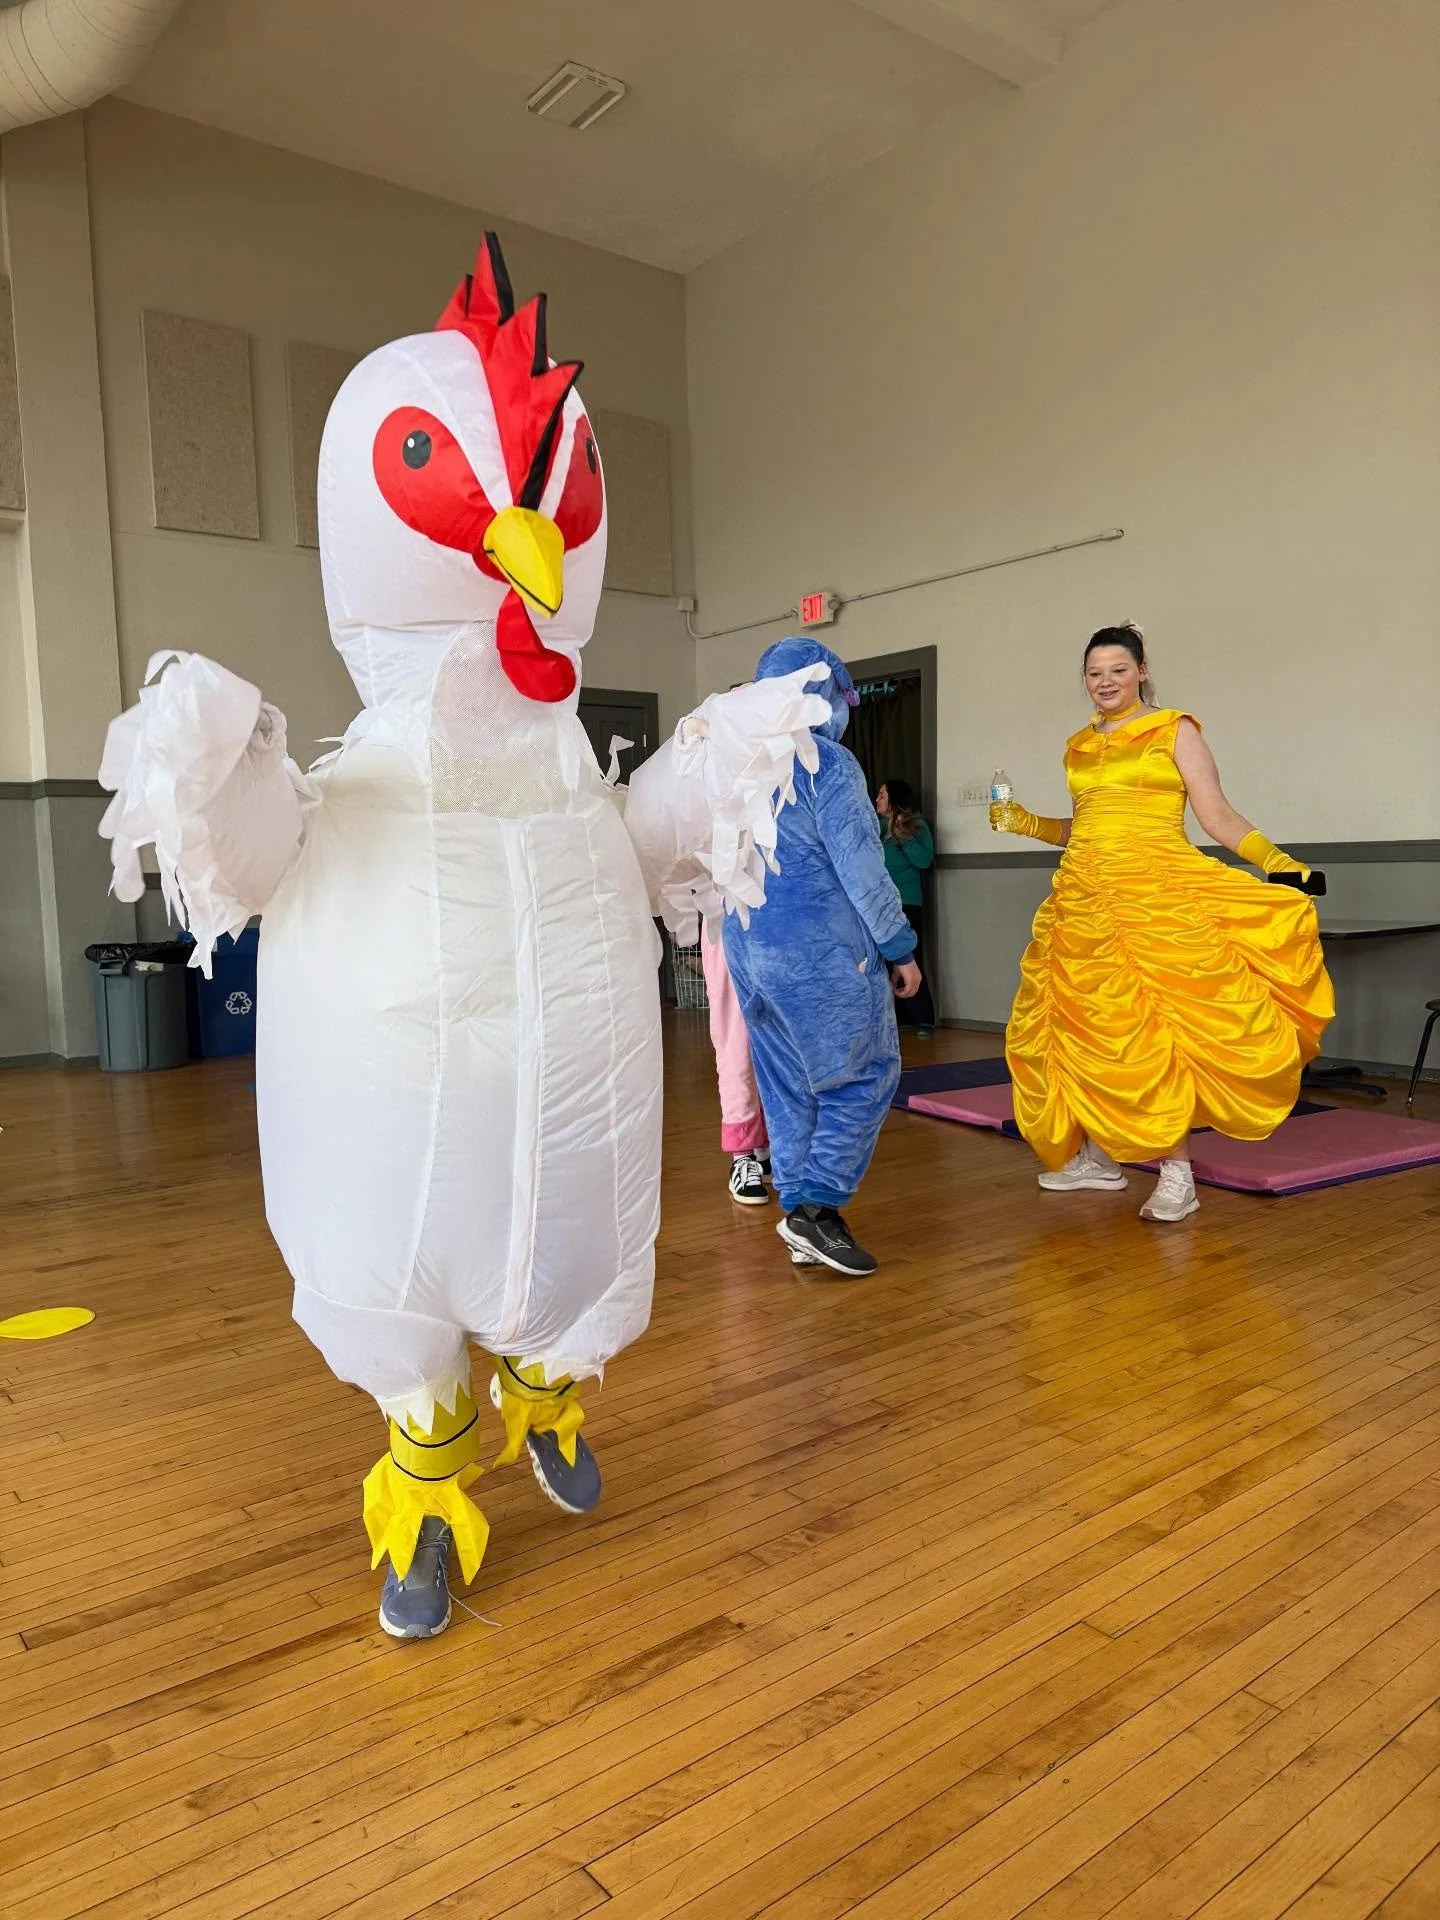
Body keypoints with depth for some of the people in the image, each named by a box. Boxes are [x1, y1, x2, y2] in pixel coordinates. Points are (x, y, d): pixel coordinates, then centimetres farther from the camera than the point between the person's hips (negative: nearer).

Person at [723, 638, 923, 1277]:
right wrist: (899, 948, -7)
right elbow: (859, 866, -13)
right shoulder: (827, 762, -11)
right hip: (821, 946, -7)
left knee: (786, 1082, 12)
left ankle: (801, 1209, 16)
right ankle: (817, 1204, -6)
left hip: (748, 942, 8)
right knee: (864, 1074, 2)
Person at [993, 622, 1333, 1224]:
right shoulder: (1079, 747, 16)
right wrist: (1026, 824, 17)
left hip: (1156, 894, -5)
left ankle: (1177, 1169, -4)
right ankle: (1097, 1153, 19)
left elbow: (1218, 817, -2)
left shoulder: (1174, 730, 3)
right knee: (1091, 1027, 6)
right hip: (1085, 898, 5)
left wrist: (1279, 863, -14)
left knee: (1156, 1028, -10)